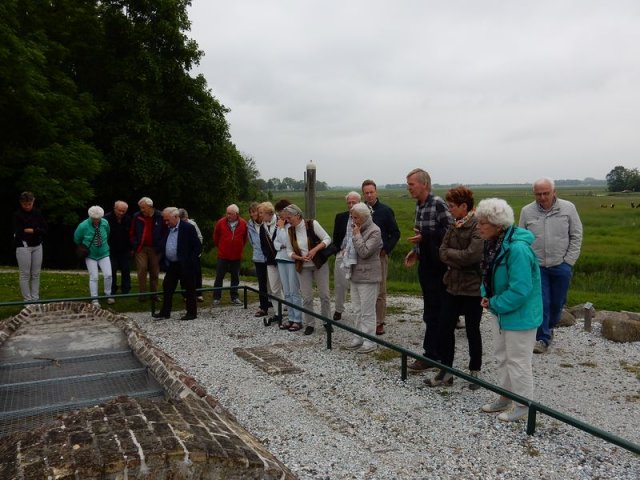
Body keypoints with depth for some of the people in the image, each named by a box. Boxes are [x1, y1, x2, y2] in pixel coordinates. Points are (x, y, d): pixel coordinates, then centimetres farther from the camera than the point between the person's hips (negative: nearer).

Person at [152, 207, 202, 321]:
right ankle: (165, 312, 21)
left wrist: (190, 261, -15)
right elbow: (164, 246, 19)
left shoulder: (188, 228, -13)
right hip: (171, 265, 7)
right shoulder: (167, 229, 8)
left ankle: (192, 313, 12)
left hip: (185, 266, -7)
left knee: (189, 290, 3)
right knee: (167, 288, 11)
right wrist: (164, 260, 8)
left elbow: (198, 246, -13)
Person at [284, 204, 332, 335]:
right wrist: (300, 258, -17)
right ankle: (309, 324, 18)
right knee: (307, 297, 4)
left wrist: (314, 250, -24)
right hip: (303, 267, 3)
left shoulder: (312, 224, -12)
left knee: (324, 294, 2)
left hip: (319, 264, -3)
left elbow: (327, 239, -12)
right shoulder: (290, 231, -1)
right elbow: (289, 251, 3)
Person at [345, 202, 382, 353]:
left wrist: (356, 235, -15)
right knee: (357, 311, 14)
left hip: (368, 277, -8)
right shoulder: (359, 229, 11)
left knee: (367, 311, -2)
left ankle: (369, 342, 7)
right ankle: (358, 339, 23)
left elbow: (364, 252, -19)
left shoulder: (374, 231, -11)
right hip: (356, 276, 8)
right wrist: (347, 251, 9)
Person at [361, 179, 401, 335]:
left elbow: (395, 233, 1)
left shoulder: (385, 210, -1)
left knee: (380, 291, 1)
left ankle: (379, 323, 8)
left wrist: (386, 249, -9)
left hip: (380, 255, -3)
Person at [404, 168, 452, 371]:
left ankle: (430, 355, 6)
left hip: (437, 265, -9)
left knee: (433, 311, -2)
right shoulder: (419, 205, 11)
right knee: (431, 310, 15)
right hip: (424, 264, 9)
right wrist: (415, 251, 9)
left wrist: (424, 236, -23)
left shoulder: (438, 204, -15)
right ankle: (437, 352, 26)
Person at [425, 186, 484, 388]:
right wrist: (460, 261, -15)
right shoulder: (454, 226, 8)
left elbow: (473, 255, -26)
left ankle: (475, 372, 27)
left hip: (473, 287, -7)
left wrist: (450, 254, -12)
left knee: (472, 331, 8)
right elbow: (443, 251, 2)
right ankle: (446, 371, 21)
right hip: (453, 285, 7)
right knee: (445, 328, 8)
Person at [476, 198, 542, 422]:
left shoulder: (518, 249, -29)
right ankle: (504, 398, 38)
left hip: (520, 314, -9)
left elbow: (519, 290, -29)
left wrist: (494, 304, -18)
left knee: (517, 360, 5)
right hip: (501, 312, 9)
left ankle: (523, 405, 24)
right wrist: (486, 295, -4)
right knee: (502, 357, 21)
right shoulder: (493, 243, -1)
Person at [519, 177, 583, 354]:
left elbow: (576, 236, 1)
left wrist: (568, 261, -4)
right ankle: (543, 338, 6)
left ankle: (550, 326, 39)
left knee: (558, 301, 13)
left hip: (561, 266, 1)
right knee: (541, 302, -3)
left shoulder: (568, 208, -4)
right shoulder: (527, 211, -3)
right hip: (537, 266, -1)